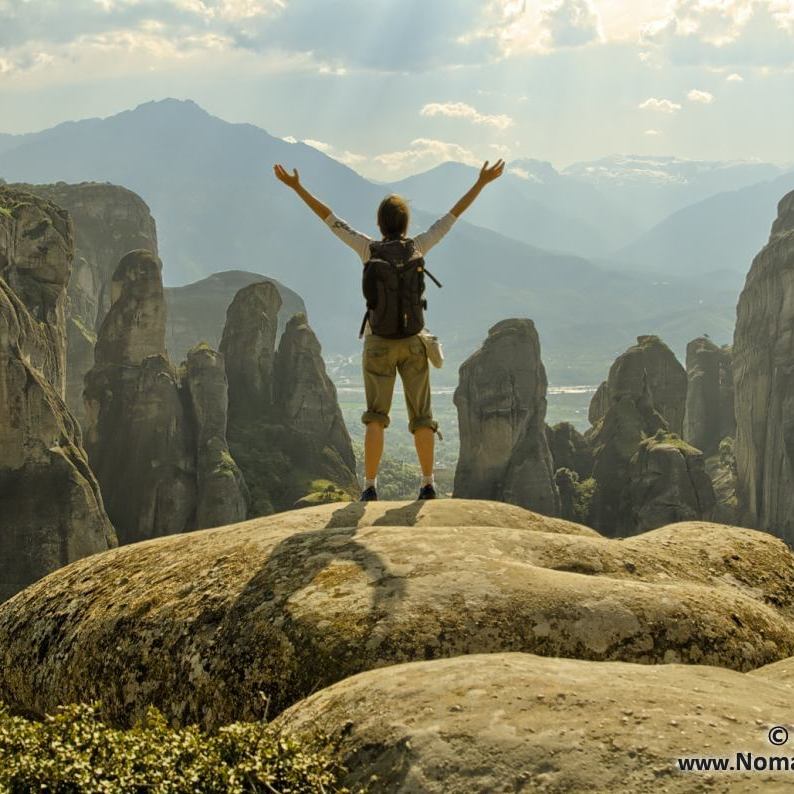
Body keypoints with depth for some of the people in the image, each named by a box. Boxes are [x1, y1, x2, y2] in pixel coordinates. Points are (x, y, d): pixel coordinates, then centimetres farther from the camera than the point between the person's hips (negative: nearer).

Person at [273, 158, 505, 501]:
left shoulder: (368, 249, -7)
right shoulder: (418, 247, -5)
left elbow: (330, 219, -4)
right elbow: (452, 216, 1)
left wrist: (297, 187, 1)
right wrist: (481, 183, 9)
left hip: (378, 341, 0)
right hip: (413, 340, 1)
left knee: (375, 417, 3)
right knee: (421, 415, 9)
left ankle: (369, 487, -6)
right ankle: (428, 484, 8)